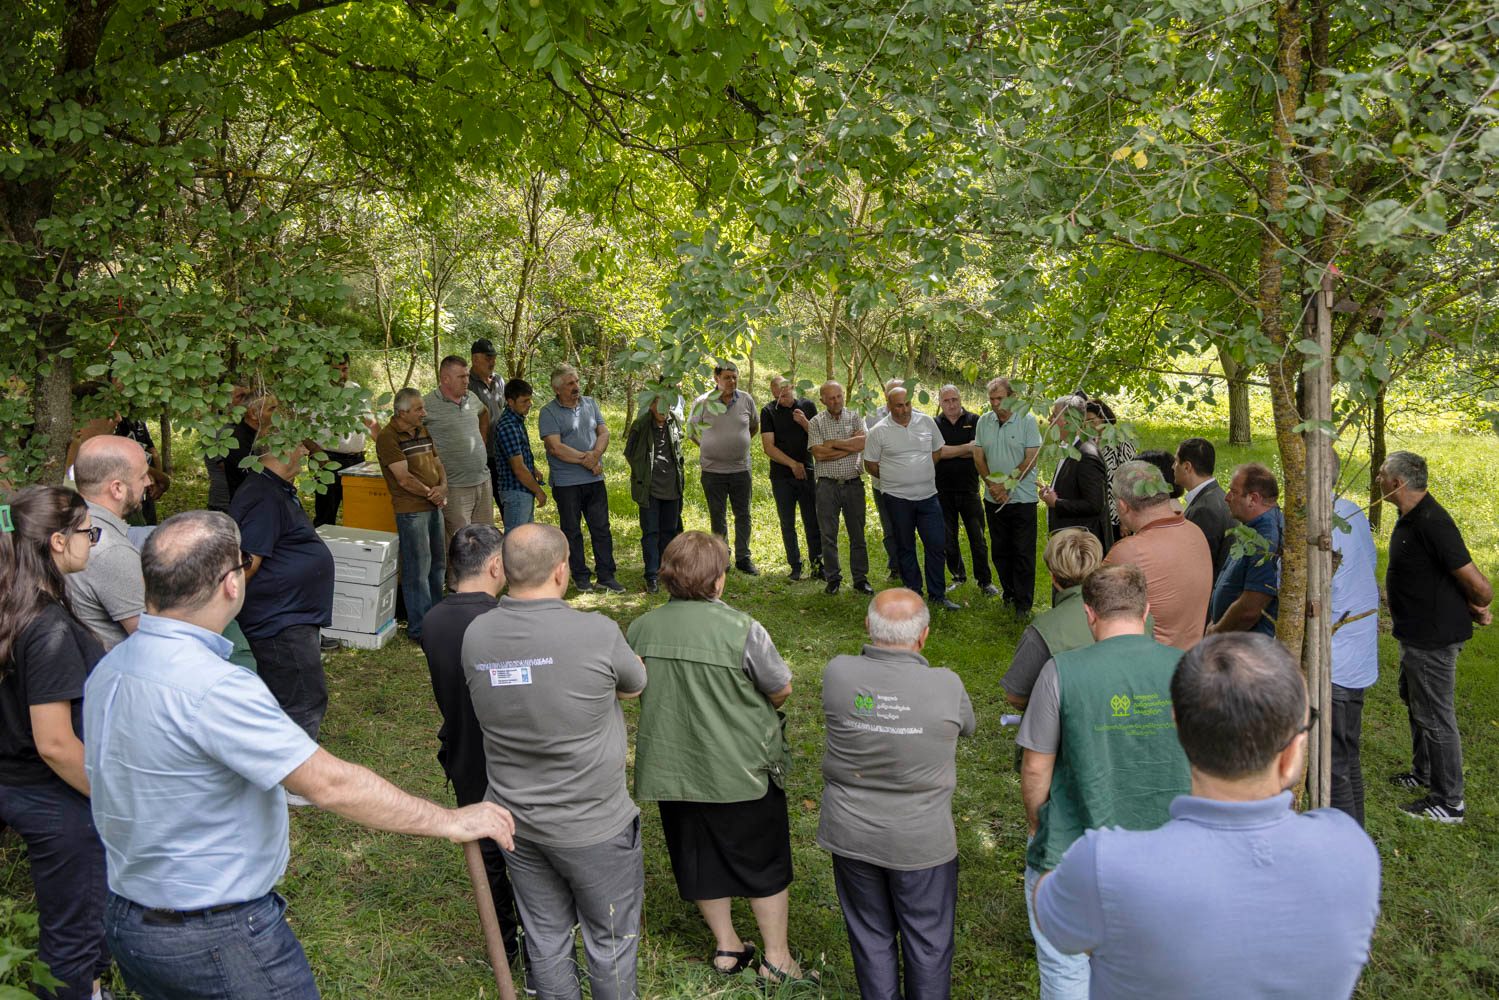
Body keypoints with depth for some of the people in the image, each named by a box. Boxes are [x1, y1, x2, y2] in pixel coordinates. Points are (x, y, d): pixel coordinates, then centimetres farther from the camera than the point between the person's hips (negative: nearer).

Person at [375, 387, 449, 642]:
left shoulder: (423, 431, 14)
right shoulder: (388, 437, -12)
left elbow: (437, 463, 15)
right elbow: (404, 478, -18)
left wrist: (443, 487, -4)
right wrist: (431, 494, -9)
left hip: (434, 506, 8)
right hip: (411, 510, -8)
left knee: (438, 564, 17)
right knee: (418, 569, -4)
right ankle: (419, 629, 4)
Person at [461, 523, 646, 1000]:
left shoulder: (475, 635, -9)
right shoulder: (598, 634, -24)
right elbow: (634, 685, -5)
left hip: (513, 820, 5)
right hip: (591, 826, -5)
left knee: (545, 938, 22)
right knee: (610, 941, 16)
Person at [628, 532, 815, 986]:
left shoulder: (640, 629, -8)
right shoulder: (741, 629, -22)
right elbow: (782, 690, -10)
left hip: (669, 768, 4)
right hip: (740, 770, -4)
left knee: (699, 859, 21)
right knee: (764, 862, 16)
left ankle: (726, 947, 35)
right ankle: (776, 957, 27)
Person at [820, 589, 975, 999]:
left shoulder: (837, 674, -18)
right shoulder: (946, 686, -22)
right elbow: (967, 726, 0)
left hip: (851, 837, 2)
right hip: (922, 841, -2)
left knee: (870, 936, 21)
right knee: (927, 941, 19)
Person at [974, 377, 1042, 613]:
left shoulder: (1027, 421, -7)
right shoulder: (984, 421, 4)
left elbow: (1031, 459, -11)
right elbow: (978, 456, 4)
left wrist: (1005, 484, -15)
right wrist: (992, 484, -10)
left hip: (1022, 498, -4)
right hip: (993, 499, 4)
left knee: (1023, 554, 0)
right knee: (1000, 551, 13)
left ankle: (1023, 603, 8)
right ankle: (1009, 594, 28)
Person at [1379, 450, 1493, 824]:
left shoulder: (1431, 524, -28)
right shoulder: (1411, 517, 5)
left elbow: (1480, 588, -26)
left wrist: (1476, 609, -5)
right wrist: (1472, 608, 6)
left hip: (1434, 638, -11)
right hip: (1417, 634, 11)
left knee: (1435, 716, 0)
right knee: (1416, 703, 25)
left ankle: (1448, 803, 13)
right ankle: (1424, 772, 43)